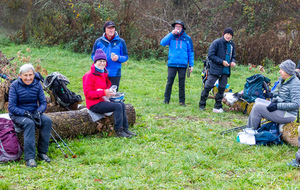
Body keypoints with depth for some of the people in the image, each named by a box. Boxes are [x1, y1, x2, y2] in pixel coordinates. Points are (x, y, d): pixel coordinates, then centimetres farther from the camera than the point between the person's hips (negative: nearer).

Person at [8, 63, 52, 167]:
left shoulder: (37, 84, -1)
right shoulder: (15, 85, -11)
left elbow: (43, 103, 1)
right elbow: (11, 107, -13)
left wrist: (38, 112, -22)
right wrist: (25, 113, -27)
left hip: (34, 112, 4)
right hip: (18, 115, -4)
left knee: (47, 120, -26)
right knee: (29, 123, -35)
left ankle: (42, 152, -17)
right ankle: (29, 157, -36)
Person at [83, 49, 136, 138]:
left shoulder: (103, 73, 14)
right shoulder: (89, 75, -14)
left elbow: (107, 85, 31)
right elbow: (87, 93, -20)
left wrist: (109, 92, 6)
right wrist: (104, 92, -26)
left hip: (102, 100, 9)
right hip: (94, 105, -9)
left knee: (122, 104, -6)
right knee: (117, 106, -21)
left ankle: (125, 128, -4)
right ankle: (118, 131, -15)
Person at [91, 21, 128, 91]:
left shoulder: (120, 42, 4)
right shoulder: (98, 41, 6)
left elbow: (126, 56, 7)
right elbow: (93, 55, 12)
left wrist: (118, 58, -15)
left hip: (115, 74, 0)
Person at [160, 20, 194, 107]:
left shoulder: (187, 38, 8)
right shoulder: (171, 37, 7)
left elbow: (191, 52, 11)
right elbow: (162, 43, -9)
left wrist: (191, 64, 5)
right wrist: (171, 33, -13)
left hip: (183, 64, 1)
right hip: (172, 64, -1)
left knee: (182, 83, 5)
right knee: (169, 82, -2)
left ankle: (182, 101, 12)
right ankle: (166, 100, 6)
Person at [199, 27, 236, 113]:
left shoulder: (232, 45, 11)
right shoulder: (217, 42, -9)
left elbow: (233, 56, 24)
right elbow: (210, 55, -12)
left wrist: (233, 61, 1)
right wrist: (222, 61, -16)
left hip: (225, 71, 6)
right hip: (215, 69, -6)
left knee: (222, 88, 8)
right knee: (208, 86, -4)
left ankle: (217, 106, 17)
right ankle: (202, 105, 9)